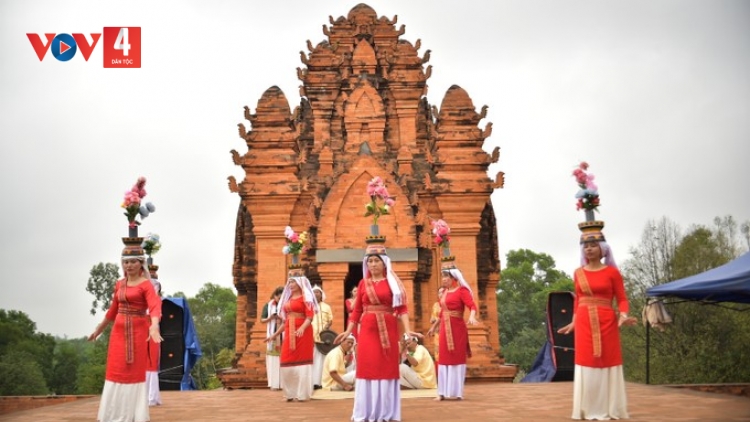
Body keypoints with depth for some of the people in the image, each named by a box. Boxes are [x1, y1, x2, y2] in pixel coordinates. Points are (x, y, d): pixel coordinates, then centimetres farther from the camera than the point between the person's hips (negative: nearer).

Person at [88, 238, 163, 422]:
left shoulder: (146, 285, -10)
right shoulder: (120, 284, 10)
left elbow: (155, 307, -25)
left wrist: (154, 327, -44)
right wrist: (98, 330, 29)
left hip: (138, 332, -6)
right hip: (119, 331, 6)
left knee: (135, 372, -2)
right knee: (116, 372, 6)